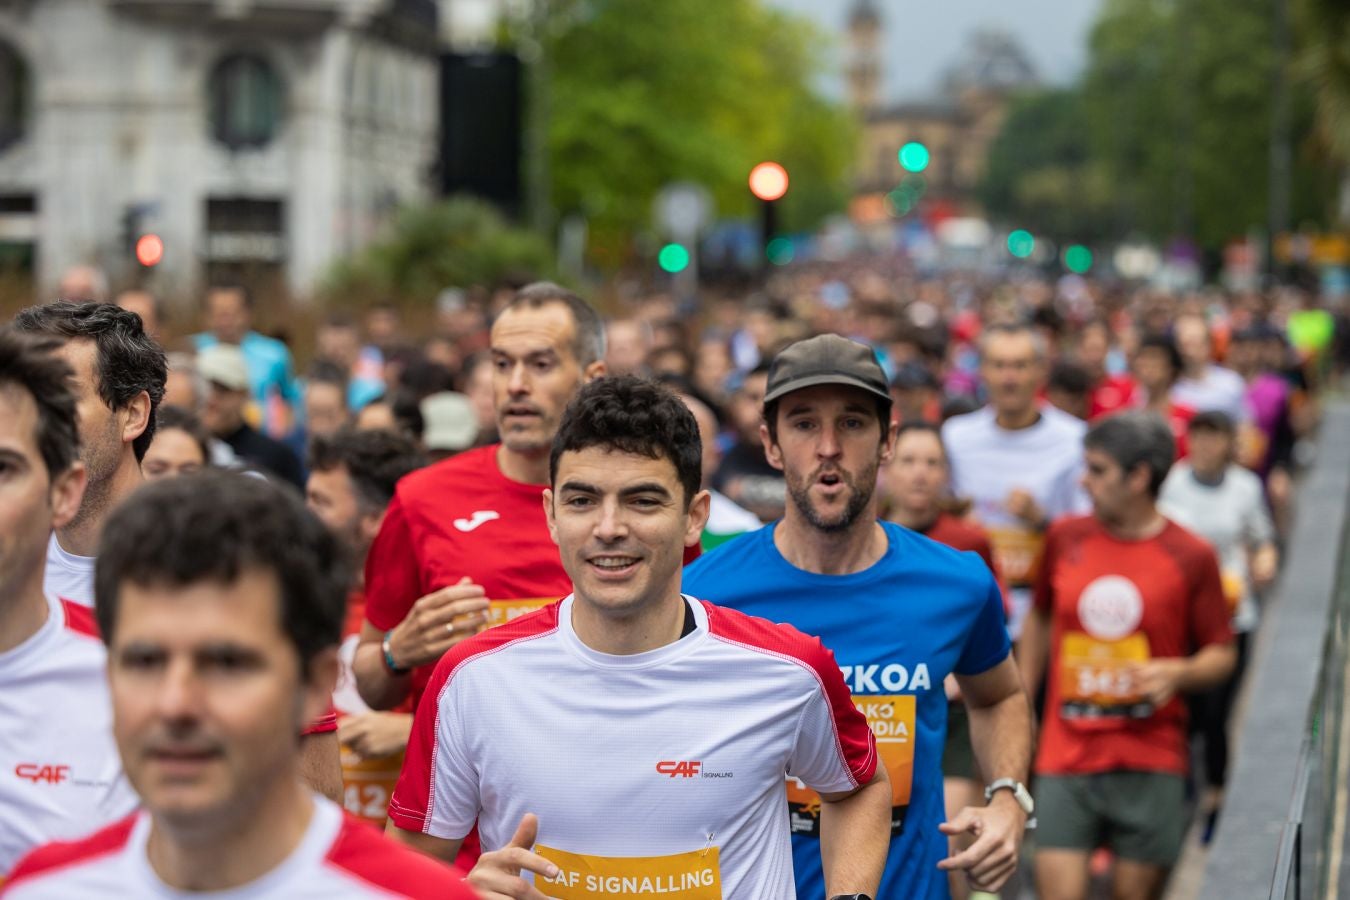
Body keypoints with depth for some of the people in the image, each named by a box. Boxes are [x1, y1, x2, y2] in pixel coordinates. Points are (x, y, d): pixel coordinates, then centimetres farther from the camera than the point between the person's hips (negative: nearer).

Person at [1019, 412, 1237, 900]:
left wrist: (1176, 673, -16)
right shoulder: (1065, 538, 5)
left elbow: (1222, 654, 4)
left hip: (1152, 758, -1)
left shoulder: (1191, 556, -3)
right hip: (1066, 750, 2)